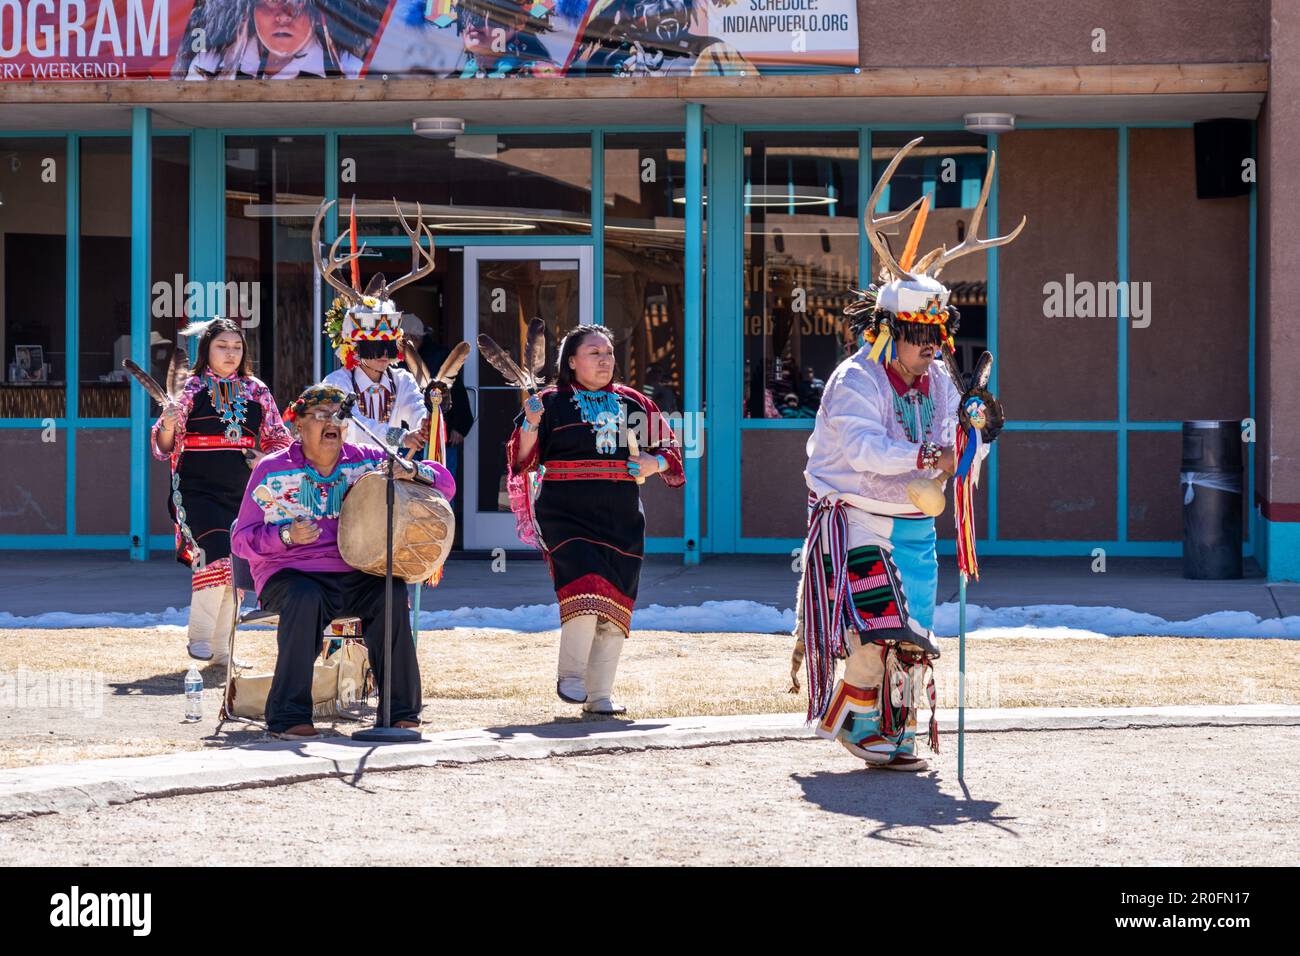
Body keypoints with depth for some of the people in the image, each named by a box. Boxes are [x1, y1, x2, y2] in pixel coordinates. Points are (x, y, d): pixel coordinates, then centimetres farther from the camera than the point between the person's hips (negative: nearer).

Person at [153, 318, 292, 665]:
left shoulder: (257, 391, 9)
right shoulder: (191, 389, 0)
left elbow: (280, 438, 15)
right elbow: (164, 448, 0)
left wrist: (266, 457, -5)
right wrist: (168, 424, -21)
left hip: (242, 493, 4)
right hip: (199, 491, -4)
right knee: (216, 556, -20)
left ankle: (221, 647, 17)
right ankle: (198, 636, -5)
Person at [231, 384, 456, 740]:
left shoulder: (366, 461, 8)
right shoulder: (273, 470, 2)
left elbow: (446, 483, 7)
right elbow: (243, 539, 1)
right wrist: (286, 535, -19)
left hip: (353, 576, 3)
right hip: (291, 574, -2)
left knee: (392, 591, -28)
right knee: (305, 598, -37)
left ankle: (401, 712, -18)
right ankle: (288, 716, -31)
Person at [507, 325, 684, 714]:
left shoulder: (633, 404, 14)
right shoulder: (552, 403, 4)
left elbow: (669, 449, 19)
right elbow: (523, 460, 0)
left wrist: (657, 462, -3)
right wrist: (530, 425, -18)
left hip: (622, 517, 4)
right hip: (567, 513, -4)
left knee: (615, 604, 1)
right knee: (585, 589, -22)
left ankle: (600, 693, 9)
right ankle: (570, 675, -6)